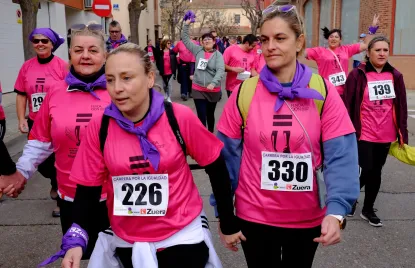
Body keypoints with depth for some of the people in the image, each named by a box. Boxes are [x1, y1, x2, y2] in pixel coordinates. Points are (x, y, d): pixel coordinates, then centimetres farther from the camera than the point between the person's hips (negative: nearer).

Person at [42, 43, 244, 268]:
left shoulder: (180, 117, -17)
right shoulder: (99, 127, -11)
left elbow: (216, 167, -5)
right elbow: (89, 188, -3)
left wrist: (228, 224, 2)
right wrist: (76, 239, -18)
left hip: (182, 236, -3)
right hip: (126, 241, 3)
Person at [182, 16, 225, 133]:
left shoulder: (218, 54, -5)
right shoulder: (198, 50, 3)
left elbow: (221, 70, -17)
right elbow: (185, 39, 7)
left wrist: (213, 83, -30)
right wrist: (186, 25, -1)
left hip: (213, 90, 0)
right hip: (198, 89, 1)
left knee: (210, 114, 17)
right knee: (201, 115, -3)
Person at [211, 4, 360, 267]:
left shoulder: (323, 91, -10)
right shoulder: (245, 92, -9)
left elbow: (341, 156, -13)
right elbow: (227, 155, -4)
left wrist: (336, 210, -26)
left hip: (308, 218, 1)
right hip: (254, 216, 0)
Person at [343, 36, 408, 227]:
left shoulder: (395, 76, 3)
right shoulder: (358, 75, -8)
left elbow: (401, 107, 8)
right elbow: (348, 106, -7)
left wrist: (402, 133, 6)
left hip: (386, 136, 4)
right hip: (363, 135, -4)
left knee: (376, 172, 12)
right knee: (367, 171, -4)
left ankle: (368, 209, 28)